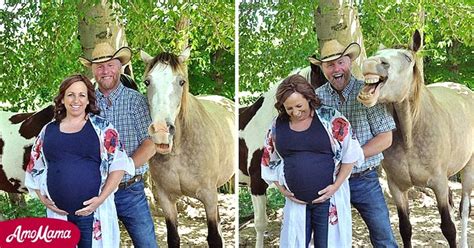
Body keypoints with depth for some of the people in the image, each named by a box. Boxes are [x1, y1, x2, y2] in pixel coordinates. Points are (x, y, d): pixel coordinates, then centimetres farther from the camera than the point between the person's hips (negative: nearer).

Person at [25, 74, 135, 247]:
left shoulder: (101, 127, 1)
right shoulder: (49, 130, 10)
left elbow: (118, 165, -3)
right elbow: (35, 168, 17)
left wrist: (101, 198, -12)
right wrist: (42, 198, 4)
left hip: (95, 212, -2)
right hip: (58, 213, 3)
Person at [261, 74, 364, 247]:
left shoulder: (330, 119, -7)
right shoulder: (278, 125, 3)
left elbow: (350, 154, -4)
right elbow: (269, 161, 14)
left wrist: (336, 186, -9)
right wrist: (282, 189, 5)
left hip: (328, 197, -3)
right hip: (296, 201, 3)